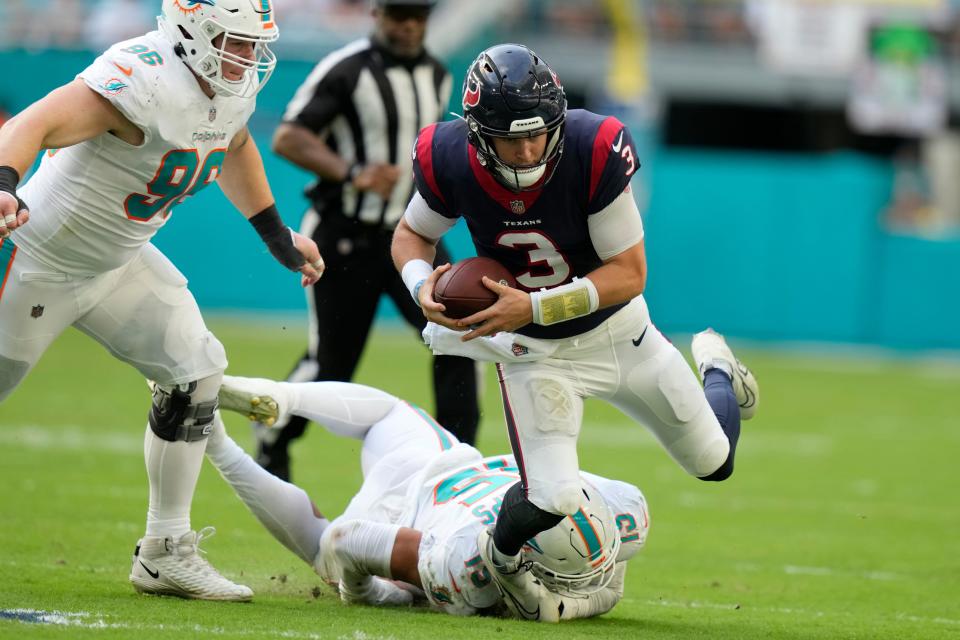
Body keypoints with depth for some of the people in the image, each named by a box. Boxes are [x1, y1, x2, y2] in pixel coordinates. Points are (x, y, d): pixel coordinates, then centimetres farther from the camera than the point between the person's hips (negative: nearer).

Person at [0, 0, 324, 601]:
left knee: (194, 371, 1)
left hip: (119, 260, 8)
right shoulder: (146, 80, -32)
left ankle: (165, 553, 9)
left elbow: (234, 146, 20)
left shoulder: (235, 88, -5)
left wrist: (277, 234, 23)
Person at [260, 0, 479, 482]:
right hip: (345, 238, -5)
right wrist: (352, 174, -29)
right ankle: (272, 440, 29)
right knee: (331, 363, 1)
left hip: (410, 236, 5)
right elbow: (287, 139, -17)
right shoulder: (345, 71, -13)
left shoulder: (437, 76, 8)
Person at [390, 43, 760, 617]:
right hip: (535, 353, 0)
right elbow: (413, 233, -3)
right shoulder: (450, 161, -24)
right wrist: (421, 284, -25)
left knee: (715, 461, 15)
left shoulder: (595, 151, -32)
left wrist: (535, 307, -36)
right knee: (552, 500, -20)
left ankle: (716, 368, 50)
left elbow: (630, 273, -25)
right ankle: (499, 554, 17)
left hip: (617, 328, 0)